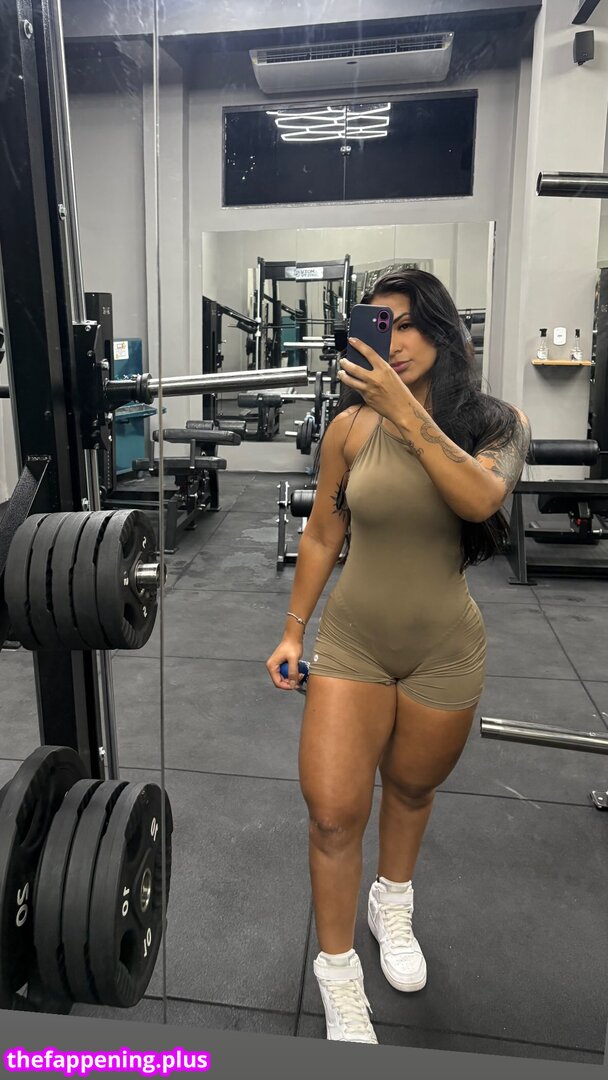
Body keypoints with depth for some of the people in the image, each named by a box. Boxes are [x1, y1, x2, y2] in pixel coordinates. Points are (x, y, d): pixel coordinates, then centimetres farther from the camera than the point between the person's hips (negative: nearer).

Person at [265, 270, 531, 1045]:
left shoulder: (498, 424, -7)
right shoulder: (352, 424, -9)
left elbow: (479, 499, -29)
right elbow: (321, 534, 2)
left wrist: (404, 409, -32)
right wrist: (293, 629, 6)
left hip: (443, 653, 1)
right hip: (351, 643, 0)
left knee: (411, 788, 21)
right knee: (333, 812, -5)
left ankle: (393, 904, 52)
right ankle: (339, 974, 23)